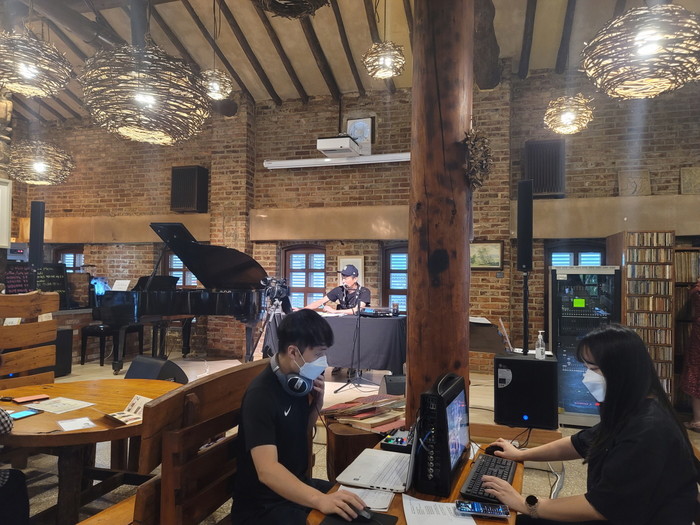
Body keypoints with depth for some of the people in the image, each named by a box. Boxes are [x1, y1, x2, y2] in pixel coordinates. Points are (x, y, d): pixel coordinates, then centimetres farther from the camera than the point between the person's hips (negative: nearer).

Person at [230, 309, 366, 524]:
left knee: (361, 506, -2)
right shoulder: (261, 395, -23)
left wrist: (316, 404, -4)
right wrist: (320, 500, -46)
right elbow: (267, 470, -33)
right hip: (262, 504, -8)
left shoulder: (297, 380, 1)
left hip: (297, 486, 8)